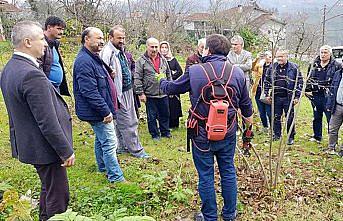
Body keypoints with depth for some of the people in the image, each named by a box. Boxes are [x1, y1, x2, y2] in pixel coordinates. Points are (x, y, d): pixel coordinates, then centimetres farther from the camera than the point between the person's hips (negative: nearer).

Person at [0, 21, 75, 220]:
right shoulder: (32, 74, -26)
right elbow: (47, 122, -26)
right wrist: (66, 151, -16)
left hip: (27, 143, 10)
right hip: (45, 147, -10)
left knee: (48, 189, 26)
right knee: (57, 196, 5)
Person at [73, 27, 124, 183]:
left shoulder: (94, 58, 13)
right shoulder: (84, 61, -21)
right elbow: (90, 92, -28)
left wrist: (108, 108, 21)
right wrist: (105, 111, -24)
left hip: (100, 111, 11)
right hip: (98, 112, -11)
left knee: (101, 140, 22)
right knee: (110, 143, -5)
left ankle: (104, 168, 38)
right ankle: (116, 177, 4)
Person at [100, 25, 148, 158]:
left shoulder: (120, 51, 13)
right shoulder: (107, 52, -17)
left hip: (127, 91, 10)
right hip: (119, 93, -9)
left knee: (120, 122, 18)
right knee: (127, 122, 0)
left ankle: (122, 146, 30)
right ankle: (136, 149, 11)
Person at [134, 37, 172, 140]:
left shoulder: (163, 60, 8)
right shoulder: (141, 61, -7)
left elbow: (169, 75, 18)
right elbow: (137, 78, -10)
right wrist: (140, 93, -13)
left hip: (163, 93, 4)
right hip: (150, 94, -4)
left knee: (165, 114, 15)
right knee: (152, 116, 8)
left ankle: (165, 132, 32)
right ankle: (155, 134, 23)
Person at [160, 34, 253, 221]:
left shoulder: (194, 71, -12)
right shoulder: (237, 73, -3)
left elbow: (171, 88, 2)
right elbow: (246, 105, 6)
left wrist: (162, 81, 25)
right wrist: (249, 128, 23)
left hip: (202, 134, -3)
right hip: (228, 134, 3)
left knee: (206, 176, 11)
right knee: (228, 172, 18)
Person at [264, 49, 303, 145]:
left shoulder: (294, 68, -3)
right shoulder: (272, 68, 5)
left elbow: (299, 82, -1)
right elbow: (266, 81, 11)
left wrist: (297, 96, -6)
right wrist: (267, 94, 6)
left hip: (288, 98, -3)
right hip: (276, 97, 3)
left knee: (290, 118, 3)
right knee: (276, 117, 11)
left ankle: (291, 137, 15)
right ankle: (277, 135, 26)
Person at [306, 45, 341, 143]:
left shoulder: (336, 66, -3)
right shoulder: (315, 65, 10)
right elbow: (309, 79, 18)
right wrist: (307, 90, 8)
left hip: (328, 97, -4)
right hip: (315, 96, 5)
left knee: (330, 118, 0)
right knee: (316, 117, 16)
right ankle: (317, 136, 29)